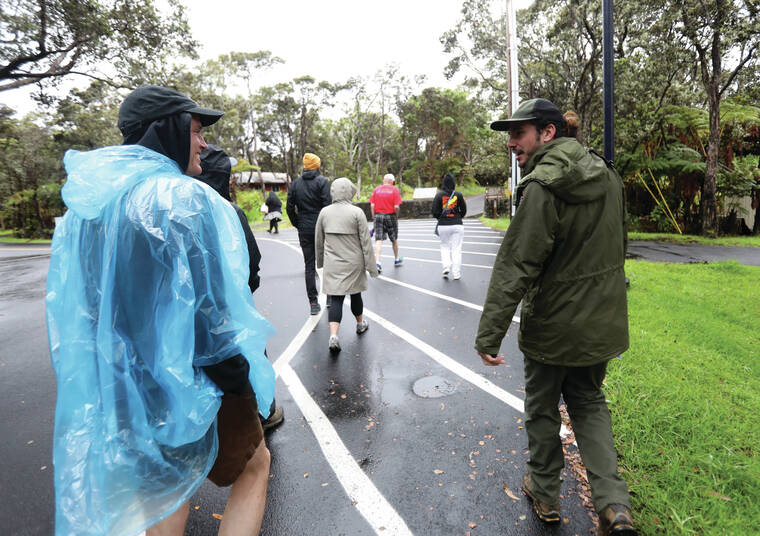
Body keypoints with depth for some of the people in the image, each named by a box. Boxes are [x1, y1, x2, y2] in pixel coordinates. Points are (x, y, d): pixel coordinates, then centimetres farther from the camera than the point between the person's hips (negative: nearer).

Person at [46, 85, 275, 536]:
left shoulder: (88, 202, 4)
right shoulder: (184, 197, -21)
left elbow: (75, 304, 10)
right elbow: (208, 308, -23)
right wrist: (238, 376, -11)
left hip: (120, 381, 7)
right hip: (191, 378, -7)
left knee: (168, 477, 27)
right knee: (254, 465, 17)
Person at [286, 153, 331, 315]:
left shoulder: (295, 183, 7)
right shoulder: (322, 181, -6)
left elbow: (289, 207, 4)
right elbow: (328, 205, -14)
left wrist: (298, 224, 11)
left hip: (304, 230, 3)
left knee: (309, 265, 7)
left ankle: (313, 302, 8)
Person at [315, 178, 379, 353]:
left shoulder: (324, 212, 0)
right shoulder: (357, 212, -11)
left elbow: (319, 241, 9)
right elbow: (366, 242, -9)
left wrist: (321, 261, 23)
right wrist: (371, 266, -3)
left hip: (332, 264, 2)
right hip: (353, 263, -2)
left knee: (336, 299, 3)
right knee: (355, 294, 18)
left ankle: (333, 335, -11)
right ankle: (360, 324, 40)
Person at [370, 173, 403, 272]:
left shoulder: (376, 189, 3)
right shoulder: (395, 190, -5)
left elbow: (372, 205, -1)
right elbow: (396, 207, -12)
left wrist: (374, 217, 6)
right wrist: (396, 217, 3)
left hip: (378, 215, 2)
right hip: (390, 216, -2)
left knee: (378, 240, -1)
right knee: (394, 239, 15)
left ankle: (377, 262, -12)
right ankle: (396, 259, 31)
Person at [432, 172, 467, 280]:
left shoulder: (439, 195, -4)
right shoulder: (459, 195, -2)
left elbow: (435, 213, -6)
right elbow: (464, 211, 2)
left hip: (443, 226, 0)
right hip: (457, 225, 0)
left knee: (444, 247, 19)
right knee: (456, 249, 6)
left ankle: (446, 267, 2)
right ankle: (456, 274, 7)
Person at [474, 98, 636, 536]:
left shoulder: (543, 187, -21)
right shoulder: (608, 176, 4)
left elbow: (516, 267, -25)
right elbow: (619, 247, 14)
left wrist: (490, 334, -21)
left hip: (553, 326, -7)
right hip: (603, 322, 7)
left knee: (542, 409, 15)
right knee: (589, 402, 24)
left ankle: (545, 493, 35)